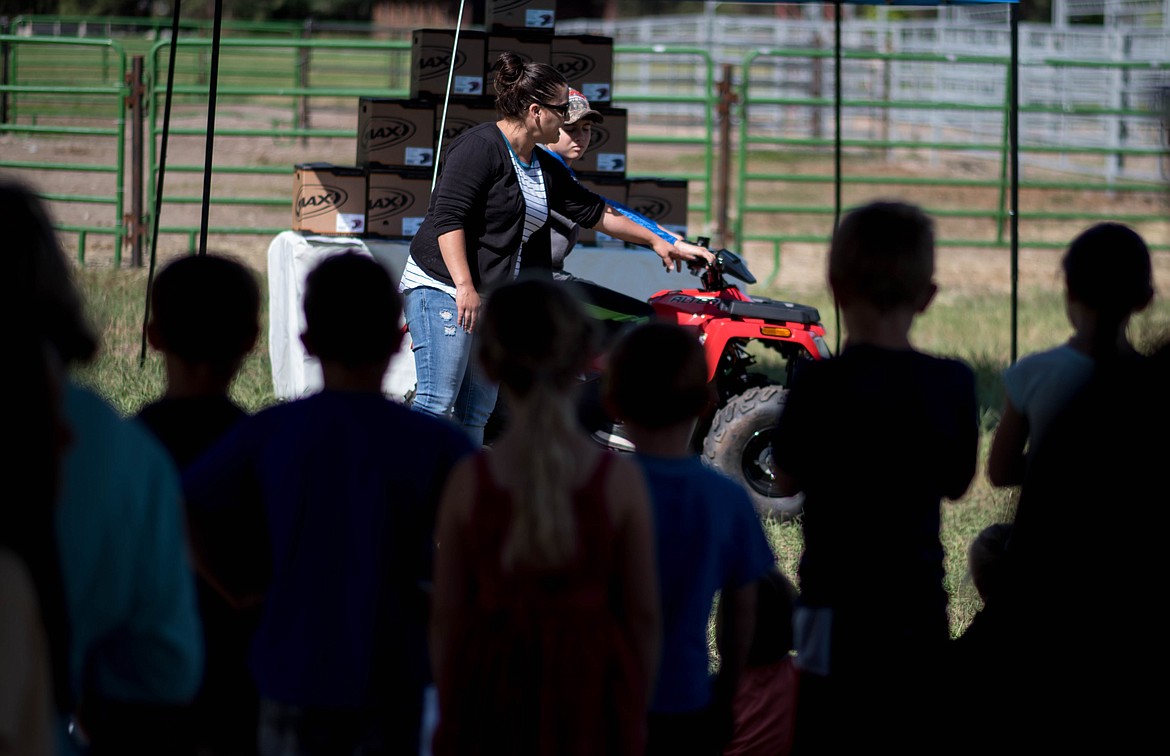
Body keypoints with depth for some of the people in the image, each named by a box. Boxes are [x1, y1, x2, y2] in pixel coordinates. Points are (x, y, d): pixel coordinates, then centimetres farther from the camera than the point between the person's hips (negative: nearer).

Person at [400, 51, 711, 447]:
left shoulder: (545, 169, 17)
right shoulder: (480, 147, -11)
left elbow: (593, 211, 28)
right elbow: (448, 217, -18)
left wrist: (654, 240, 32)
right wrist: (465, 287, -25)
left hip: (491, 299, 9)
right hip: (443, 287, -9)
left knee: (476, 411, 5)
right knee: (437, 402, -16)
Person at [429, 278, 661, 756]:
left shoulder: (469, 483, -8)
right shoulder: (619, 481, -8)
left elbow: (448, 615, -2)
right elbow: (642, 614, -3)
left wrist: (449, 715, 11)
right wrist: (636, 714, 10)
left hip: (492, 698, 0)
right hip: (589, 696, 0)